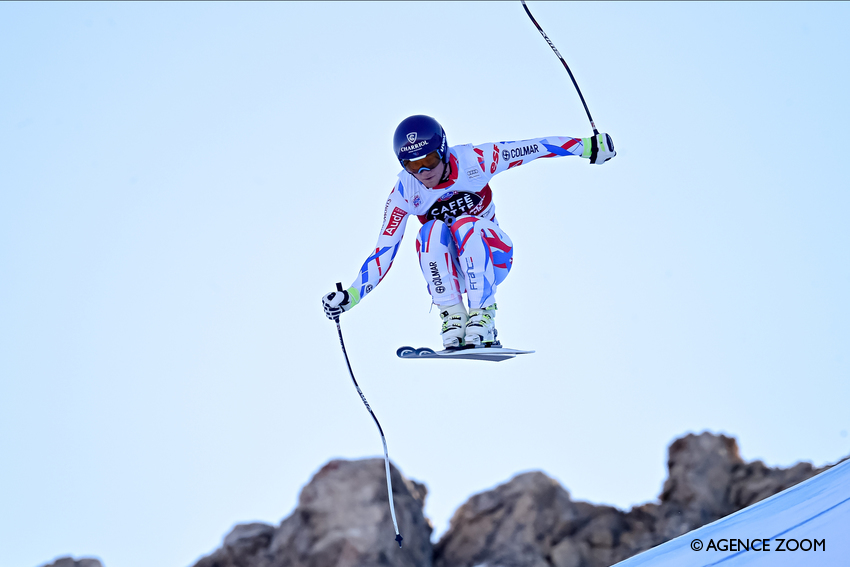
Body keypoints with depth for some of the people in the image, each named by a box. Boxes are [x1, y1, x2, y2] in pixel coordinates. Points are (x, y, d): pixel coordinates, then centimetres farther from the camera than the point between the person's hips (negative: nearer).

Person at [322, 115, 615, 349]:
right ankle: (452, 318, -30)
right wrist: (351, 295, -20)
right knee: (432, 231, -31)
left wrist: (588, 147, -15)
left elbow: (534, 148, -13)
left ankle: (482, 317, -32)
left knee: (465, 225, -34)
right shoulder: (404, 192, -12)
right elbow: (384, 250, -11)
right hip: (449, 270, 2)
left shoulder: (473, 160, -17)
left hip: (491, 256, -1)